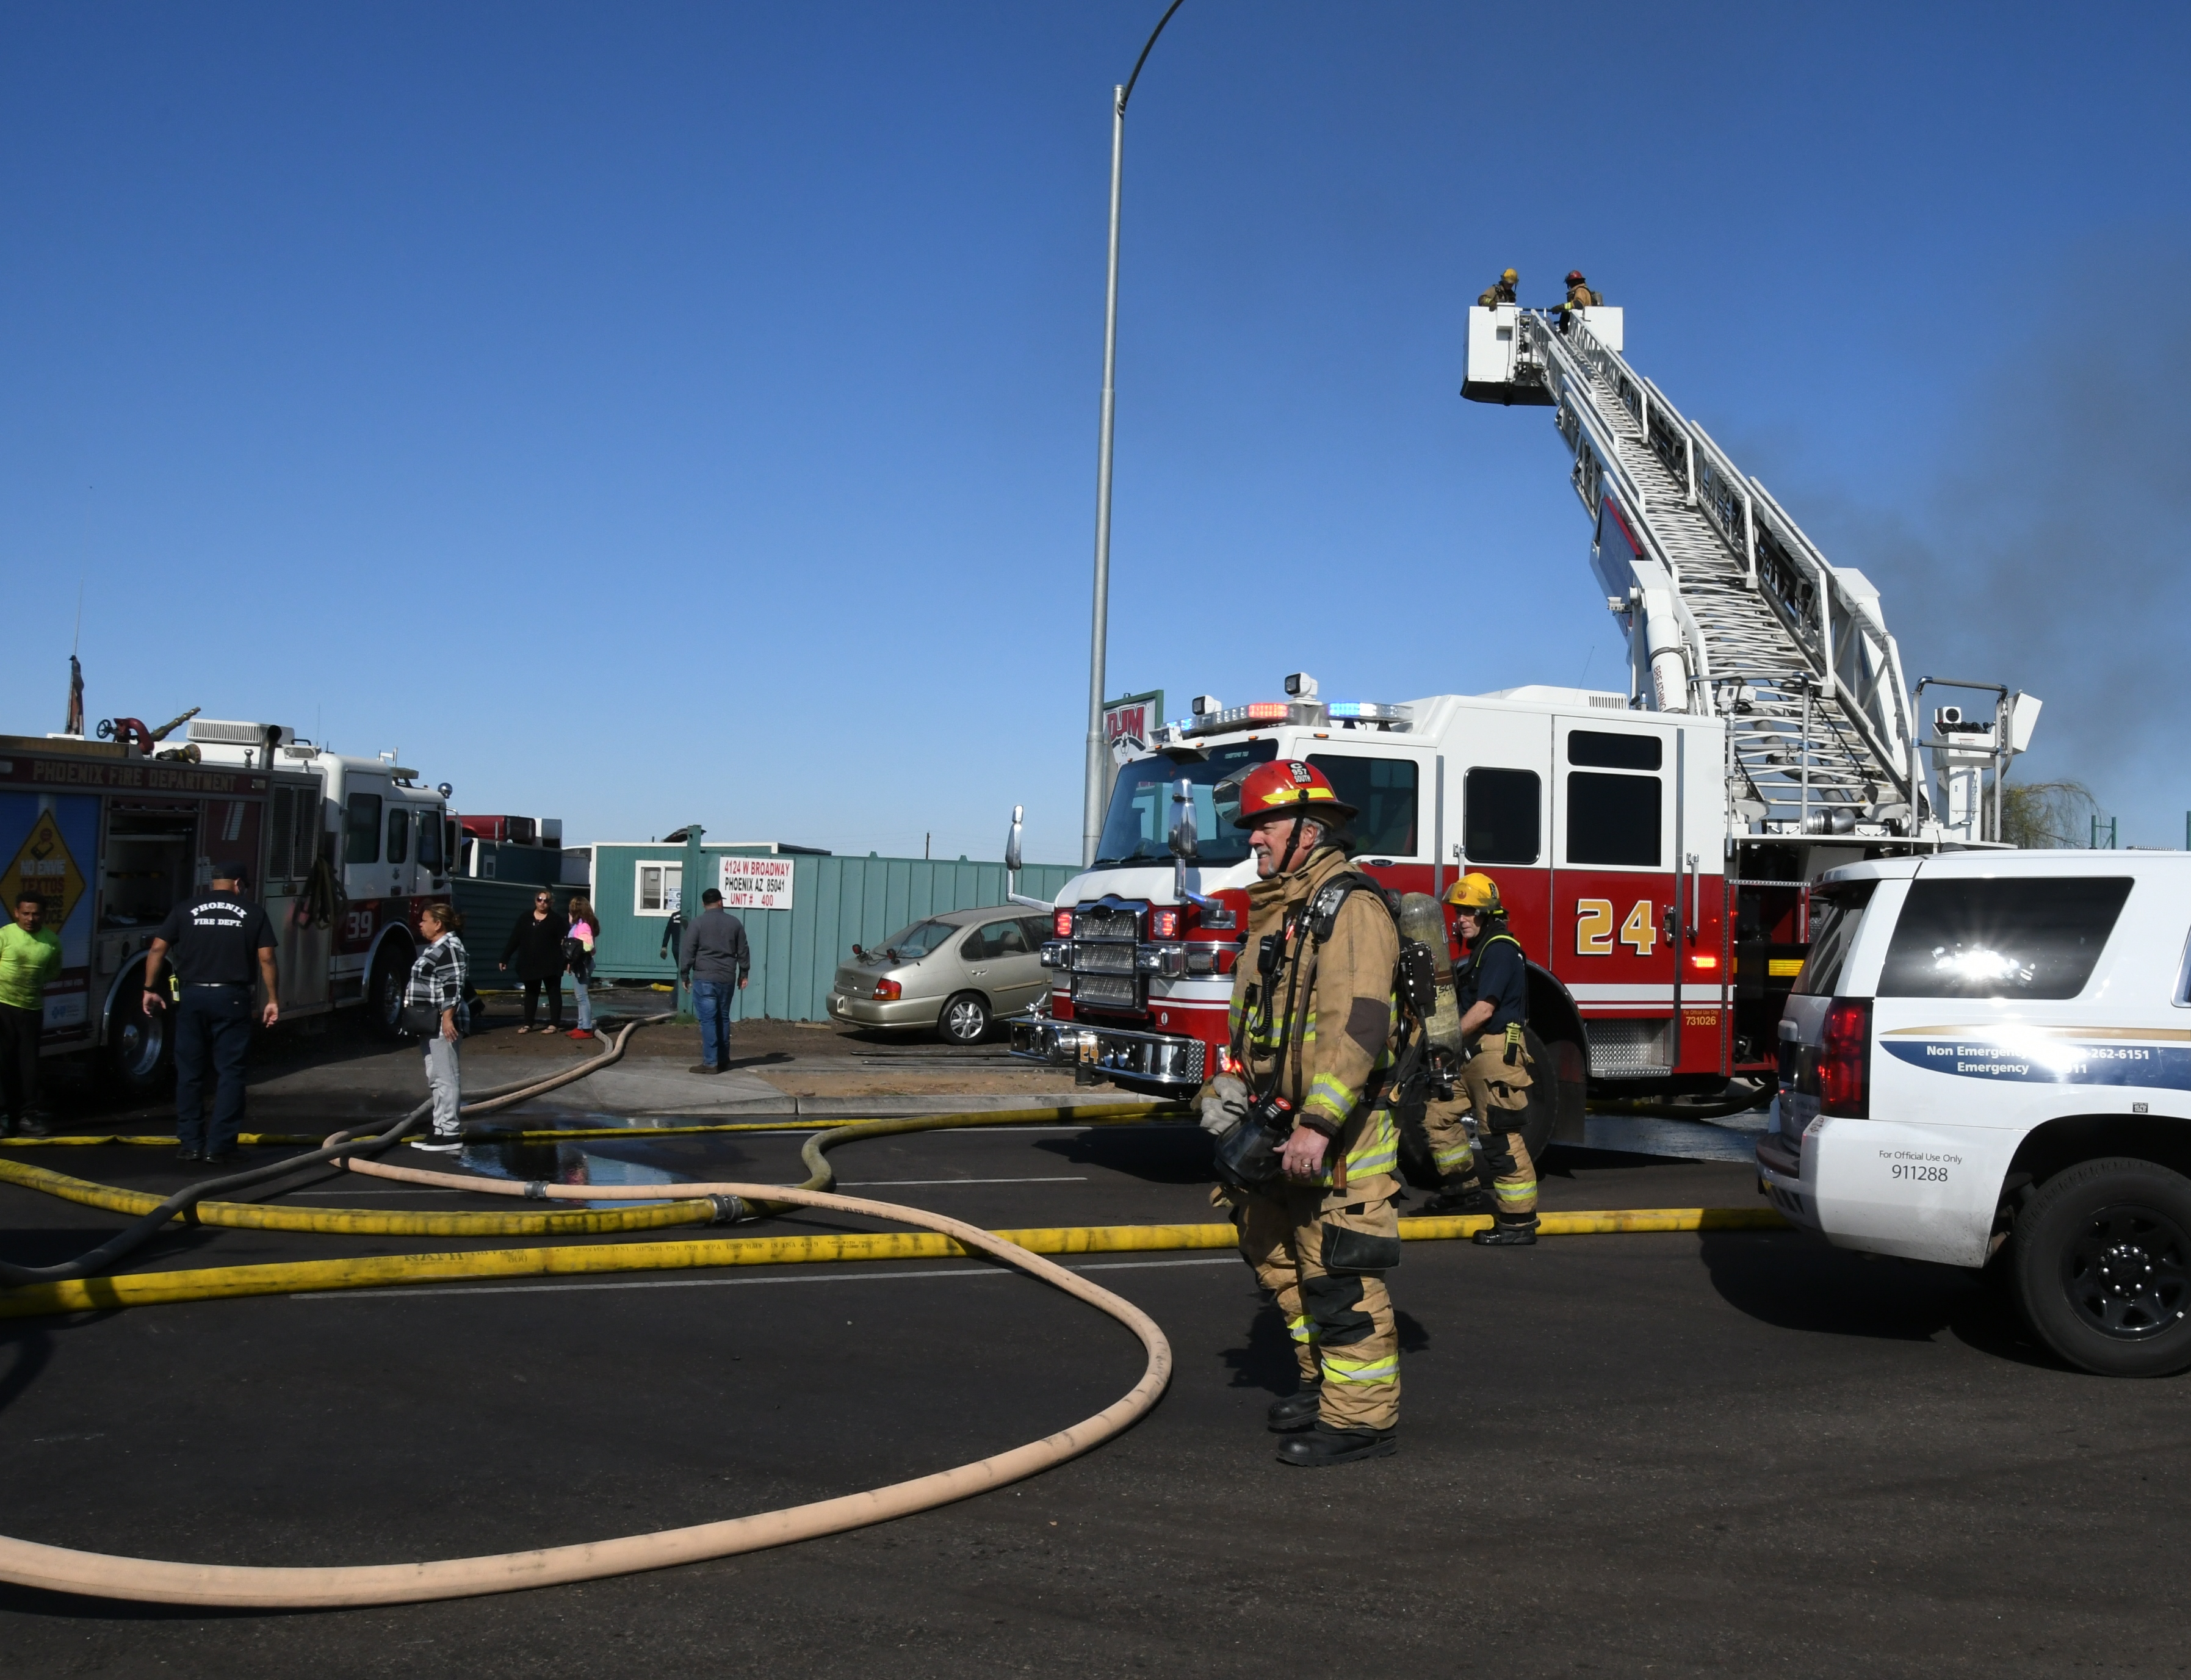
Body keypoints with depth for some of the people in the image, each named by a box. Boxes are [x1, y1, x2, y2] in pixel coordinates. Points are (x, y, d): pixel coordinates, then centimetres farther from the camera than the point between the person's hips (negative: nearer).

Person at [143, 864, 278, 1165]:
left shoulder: (186, 909, 8)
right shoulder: (253, 913, 6)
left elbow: (156, 950, 1)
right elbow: (266, 959, 1)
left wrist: (150, 989, 6)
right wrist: (272, 999, 5)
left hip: (192, 996, 1)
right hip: (232, 998, -1)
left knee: (190, 1073, 10)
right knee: (229, 1073, 3)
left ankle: (191, 1144, 12)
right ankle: (220, 1146, 1)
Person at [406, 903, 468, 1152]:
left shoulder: (449, 948, -15)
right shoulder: (437, 947, 18)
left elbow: (453, 987, -22)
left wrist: (448, 1018, -26)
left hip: (443, 1023, -11)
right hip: (432, 1024, 11)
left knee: (445, 1077, -9)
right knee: (436, 1077, 13)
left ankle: (450, 1135, -8)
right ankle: (441, 1130, 17)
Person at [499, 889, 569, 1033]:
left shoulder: (556, 920, -3)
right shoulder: (525, 919, 6)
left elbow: (565, 941, -7)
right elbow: (514, 940, 6)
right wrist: (505, 959, 4)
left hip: (550, 964, -4)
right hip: (530, 964, 4)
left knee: (554, 992, 3)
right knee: (531, 994, 11)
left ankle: (554, 1024, 7)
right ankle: (528, 1024, 16)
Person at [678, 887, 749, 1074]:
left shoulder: (698, 923, -4)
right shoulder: (735, 923, 8)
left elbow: (687, 950, -6)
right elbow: (743, 951, 13)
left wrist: (685, 974, 2)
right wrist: (743, 974, 21)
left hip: (704, 978, -4)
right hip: (727, 979, 4)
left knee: (708, 1020, -5)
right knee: (723, 1019, 15)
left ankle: (710, 1063, -8)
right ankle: (724, 1060, 19)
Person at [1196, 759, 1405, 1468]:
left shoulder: (1349, 908, -15)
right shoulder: (1277, 913, 16)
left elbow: (1358, 1027, -25)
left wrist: (1318, 1124, -30)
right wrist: (1234, 1090, 16)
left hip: (1339, 1136, -10)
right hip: (1280, 1130, 10)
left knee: (1340, 1274, -6)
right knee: (1284, 1263, 19)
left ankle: (1361, 1416, 3)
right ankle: (1323, 1381, 33)